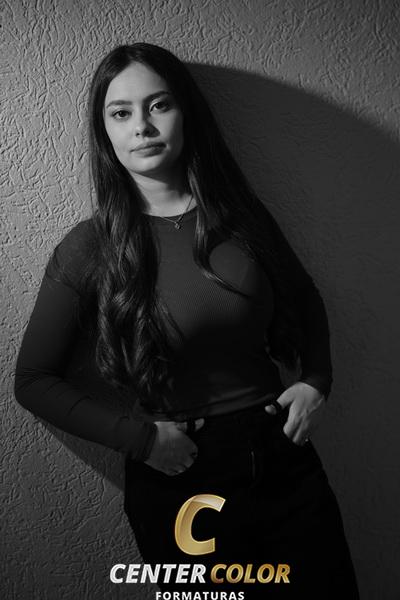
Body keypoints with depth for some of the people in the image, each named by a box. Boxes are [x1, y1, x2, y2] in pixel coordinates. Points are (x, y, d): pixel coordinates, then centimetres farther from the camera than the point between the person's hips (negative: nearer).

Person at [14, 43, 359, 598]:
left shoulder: (241, 213, -2)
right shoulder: (90, 247, -11)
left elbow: (305, 300, 14)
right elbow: (34, 381, -5)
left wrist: (316, 381, -1)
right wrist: (140, 437, -13)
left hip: (284, 456, 3)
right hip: (177, 479, -3)